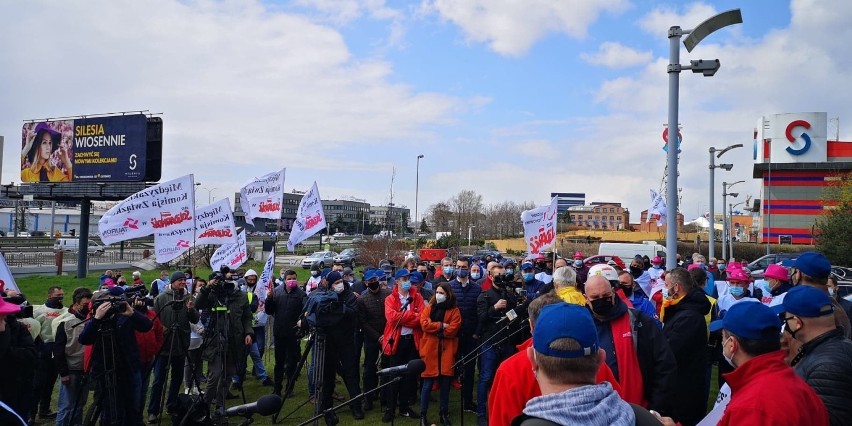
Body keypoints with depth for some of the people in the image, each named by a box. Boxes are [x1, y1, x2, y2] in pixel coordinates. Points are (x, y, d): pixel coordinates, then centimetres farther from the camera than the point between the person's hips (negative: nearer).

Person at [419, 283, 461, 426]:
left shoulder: (454, 310, 3)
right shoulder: (429, 308, 7)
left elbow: (453, 329, -10)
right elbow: (424, 324, -9)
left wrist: (434, 328, -10)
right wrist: (441, 325, -12)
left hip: (446, 351, 0)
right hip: (430, 350, 0)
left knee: (445, 383, 7)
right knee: (428, 384, 2)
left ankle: (444, 414, 22)